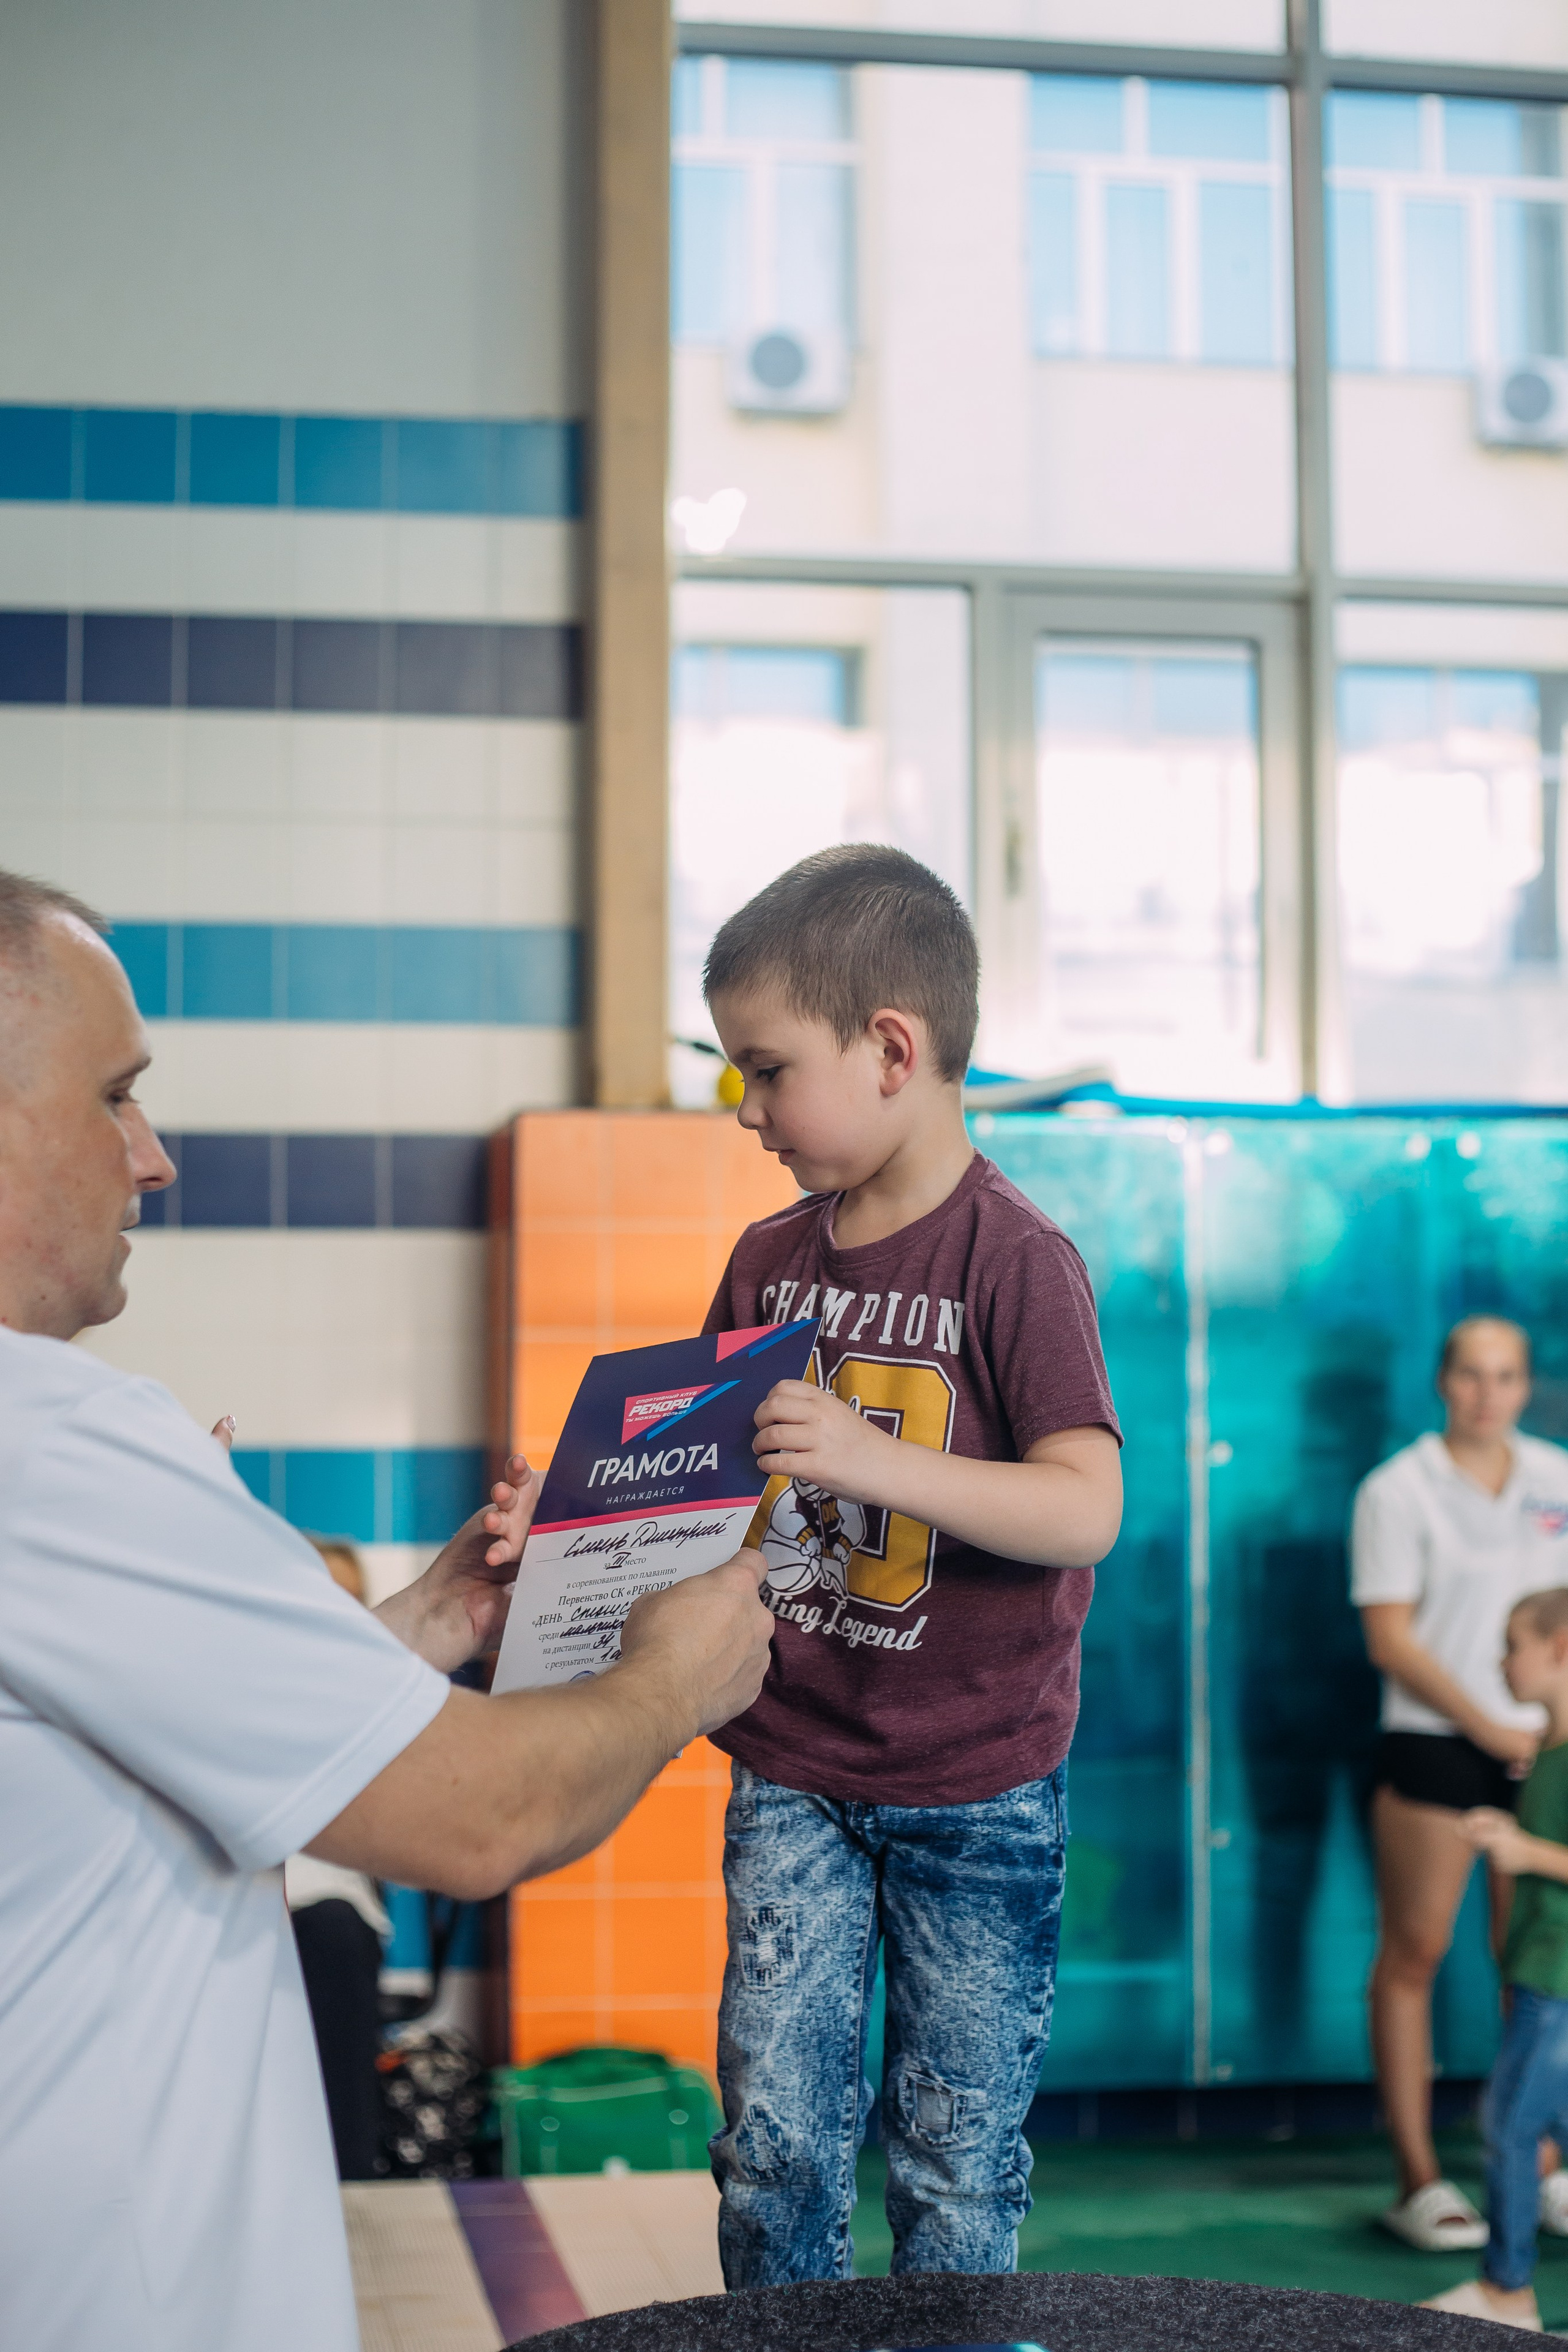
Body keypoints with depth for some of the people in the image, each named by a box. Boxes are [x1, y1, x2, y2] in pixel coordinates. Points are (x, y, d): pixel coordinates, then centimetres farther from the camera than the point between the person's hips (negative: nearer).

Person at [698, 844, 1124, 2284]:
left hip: (974, 1793, -4)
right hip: (793, 1773, 5)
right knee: (774, 2139, 6)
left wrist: (872, 1458, -34)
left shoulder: (1015, 1260, -14)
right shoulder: (769, 1260, 5)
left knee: (957, 2156, 9)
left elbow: (1086, 1511, -22)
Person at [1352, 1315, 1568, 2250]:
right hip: (1433, 1750, -4)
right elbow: (1392, 1640, -9)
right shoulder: (1397, 1491, -6)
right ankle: (1419, 2180, 9)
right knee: (1413, 1955, 0)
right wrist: (1489, 1727, -11)